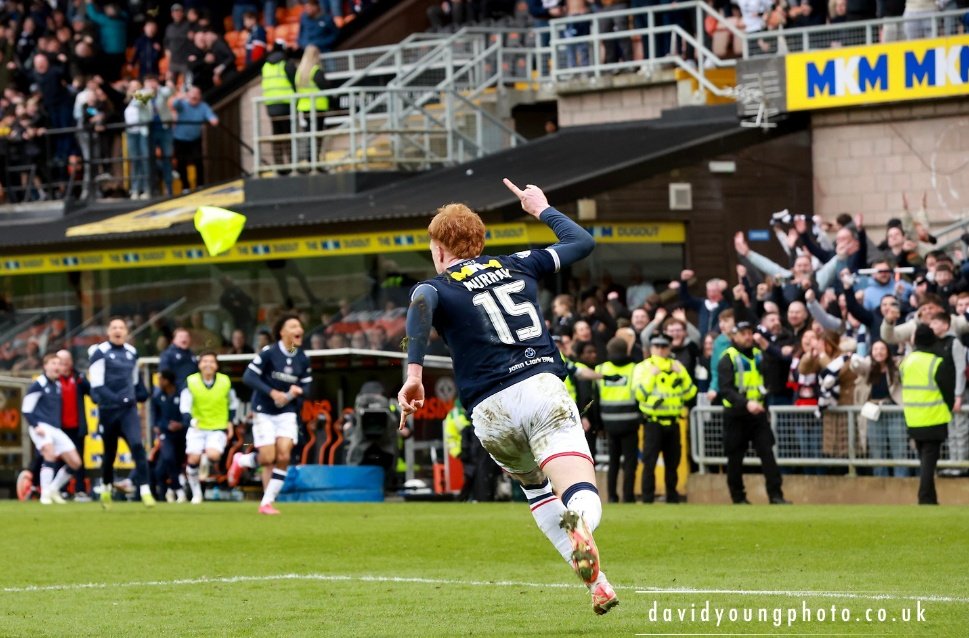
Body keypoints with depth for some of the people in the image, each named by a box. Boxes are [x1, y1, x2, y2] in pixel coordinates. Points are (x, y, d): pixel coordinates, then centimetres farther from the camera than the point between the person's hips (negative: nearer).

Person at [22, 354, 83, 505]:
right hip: (41, 428, -8)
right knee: (51, 454, -31)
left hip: (56, 430, 8)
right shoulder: (38, 385, -6)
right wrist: (35, 426, -18)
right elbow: (26, 409, -7)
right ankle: (45, 494, -25)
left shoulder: (58, 386, 15)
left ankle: (53, 489, 18)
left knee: (75, 462, 1)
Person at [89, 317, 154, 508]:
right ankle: (105, 489, 34)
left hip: (129, 409, 3)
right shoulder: (101, 352, -5)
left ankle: (145, 490, -20)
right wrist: (115, 399, -22)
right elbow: (96, 385, -11)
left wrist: (140, 396, 12)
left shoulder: (132, 353, 12)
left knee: (137, 445, -16)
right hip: (108, 409, -3)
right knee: (109, 453, 10)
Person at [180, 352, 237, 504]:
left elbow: (232, 404, 14)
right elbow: (184, 406, -12)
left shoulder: (225, 382, -4)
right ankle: (196, 493, 12)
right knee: (193, 459, -9)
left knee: (213, 455, -24)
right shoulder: (191, 382, -8)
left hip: (219, 428, -1)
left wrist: (230, 422, 7)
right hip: (197, 428, 1)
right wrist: (190, 420, -30)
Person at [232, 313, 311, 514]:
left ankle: (267, 502, 1)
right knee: (268, 459, -9)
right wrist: (272, 392, -24)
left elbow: (306, 386, 10)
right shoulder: (269, 353, -13)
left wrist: (299, 390, -15)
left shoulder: (303, 359, 2)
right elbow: (249, 377, -15)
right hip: (264, 412, -4)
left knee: (284, 456, -10)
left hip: (287, 413, 4)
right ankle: (241, 461, 25)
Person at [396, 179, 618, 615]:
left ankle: (597, 584, 17)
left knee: (536, 489, 27)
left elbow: (421, 303, -17)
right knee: (581, 496, -12)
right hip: (543, 388, 0)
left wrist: (414, 374, -22)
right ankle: (579, 522, -51)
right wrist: (543, 210, 47)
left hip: (492, 411, 0)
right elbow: (583, 242, 31)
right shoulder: (517, 265, 20)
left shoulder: (438, 287, 10)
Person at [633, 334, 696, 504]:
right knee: (649, 462, -9)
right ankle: (647, 499, -7)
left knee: (672, 462, 10)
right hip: (652, 421, -4)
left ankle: (672, 497, 20)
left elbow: (690, 393, 6)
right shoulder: (643, 367, 2)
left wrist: (682, 375, -5)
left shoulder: (677, 367, 13)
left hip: (672, 422, 4)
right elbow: (639, 394, -11)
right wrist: (651, 375, -16)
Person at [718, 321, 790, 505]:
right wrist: (746, 403, -28)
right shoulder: (728, 358, -6)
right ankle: (738, 497, 14)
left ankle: (776, 495, -9)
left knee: (767, 453, -7)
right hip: (736, 414, -4)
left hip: (758, 413, 4)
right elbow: (726, 389, -18)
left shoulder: (758, 355, 13)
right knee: (735, 457, 4)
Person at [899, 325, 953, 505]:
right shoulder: (936, 364, -15)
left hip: (913, 420, 5)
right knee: (929, 461, -4)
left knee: (924, 460, 17)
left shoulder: (906, 362, 3)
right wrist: (949, 409, 8)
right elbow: (949, 390, -10)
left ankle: (928, 499, 19)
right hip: (933, 420, -5)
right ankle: (926, 499, -11)